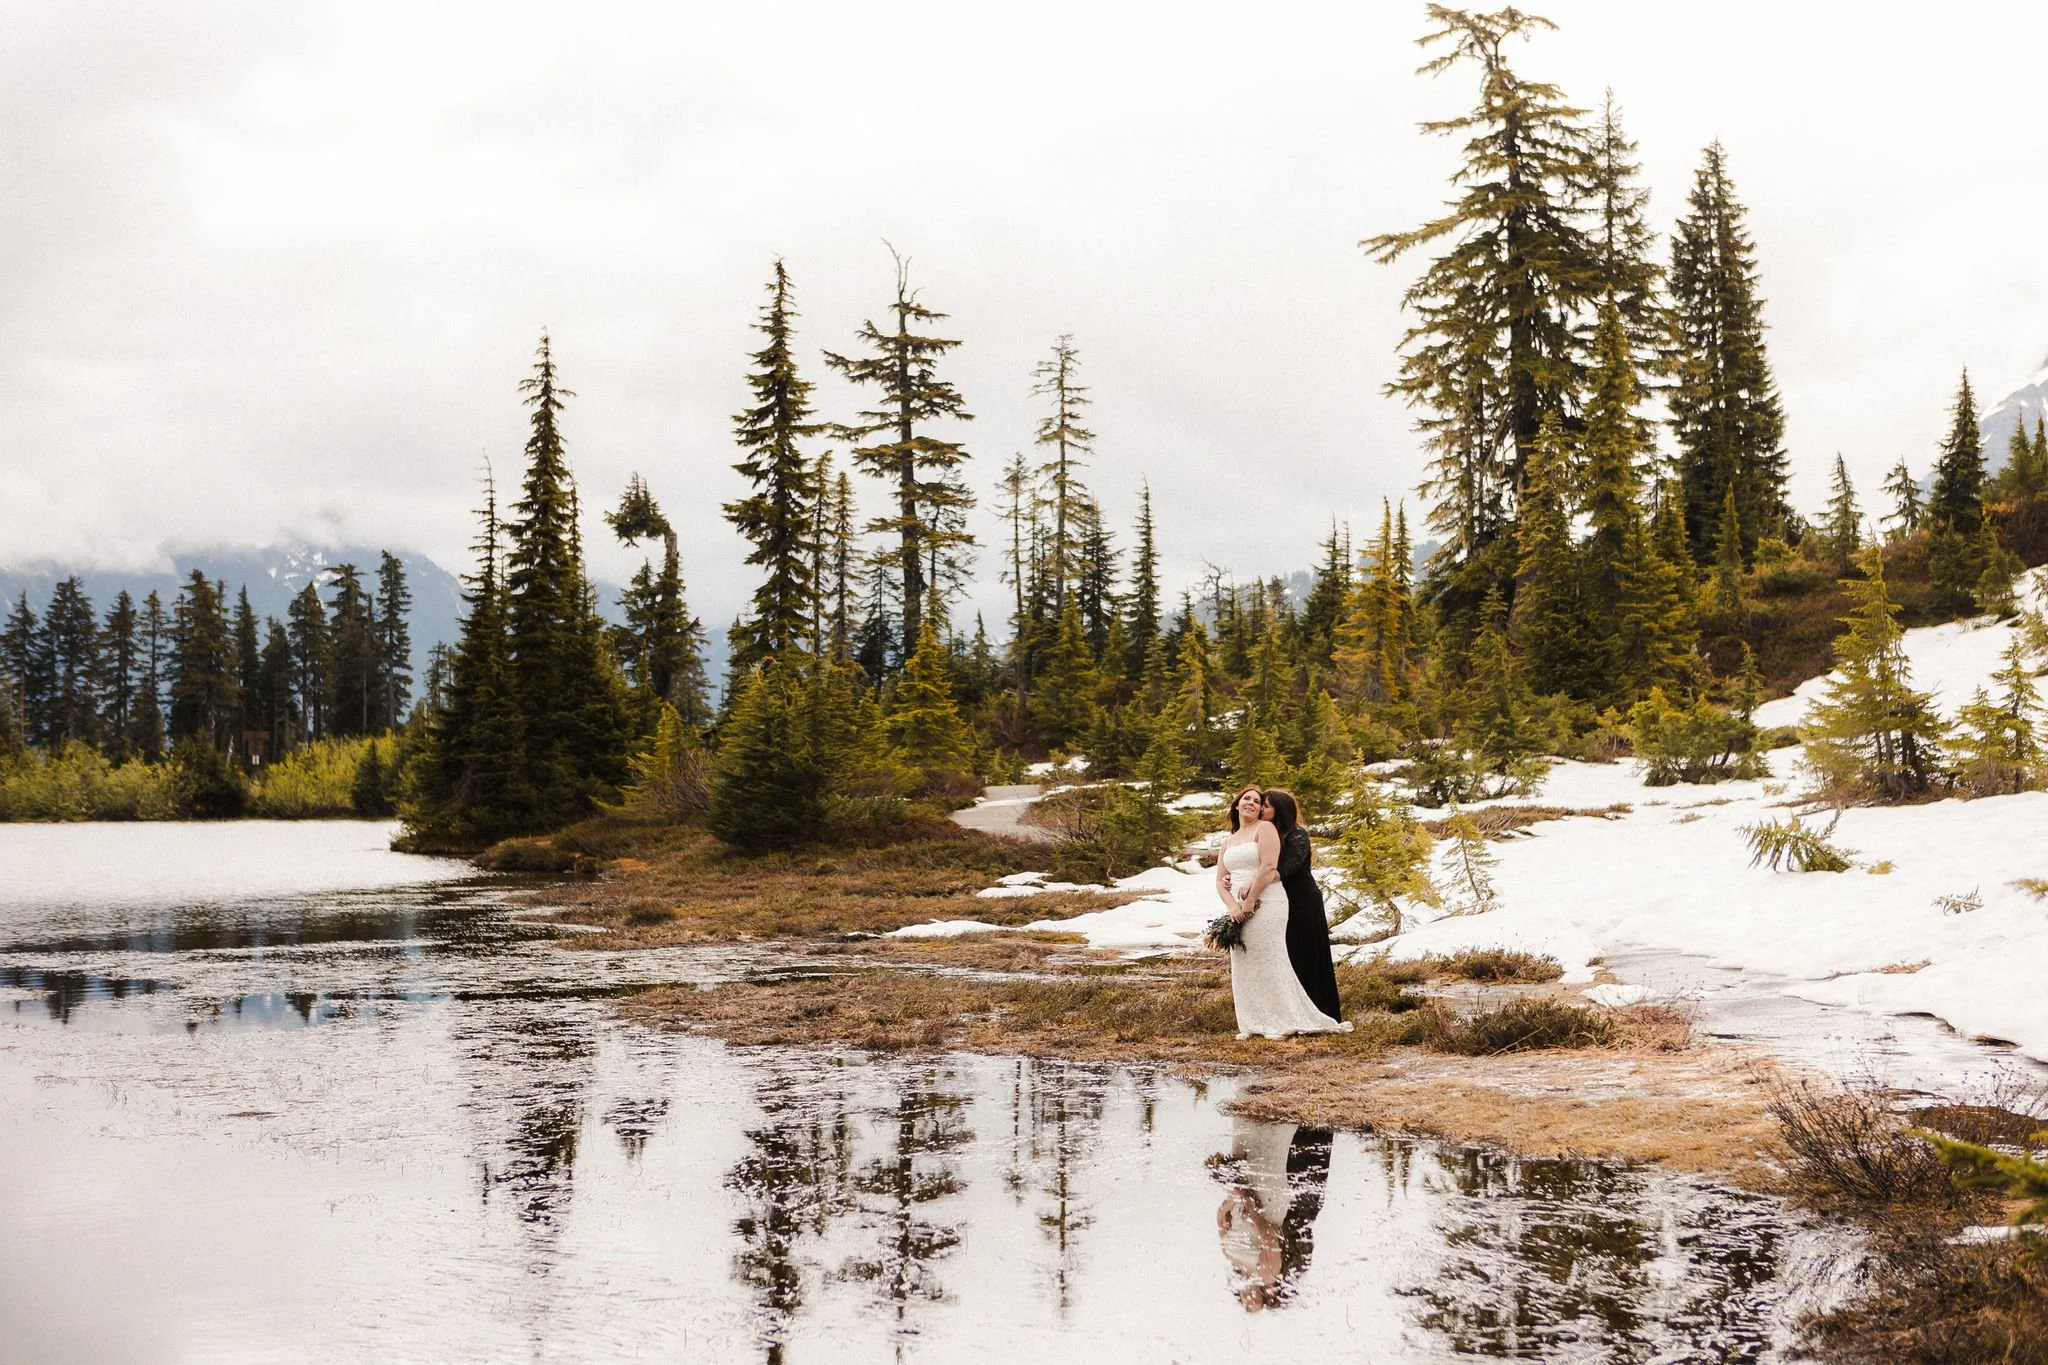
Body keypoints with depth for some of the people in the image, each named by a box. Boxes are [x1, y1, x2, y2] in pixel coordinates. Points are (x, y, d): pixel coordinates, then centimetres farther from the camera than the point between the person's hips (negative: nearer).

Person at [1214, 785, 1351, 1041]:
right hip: (1239, 910, 7)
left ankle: (1282, 1022, -1)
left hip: (1265, 905, -7)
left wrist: (1249, 902, -16)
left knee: (1269, 964, -6)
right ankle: (1253, 1024, 9)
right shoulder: (1229, 841, 18)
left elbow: (1268, 867, -15)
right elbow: (1220, 880, 11)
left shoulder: (1265, 828, -2)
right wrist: (1232, 906, -8)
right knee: (1243, 967, 5)